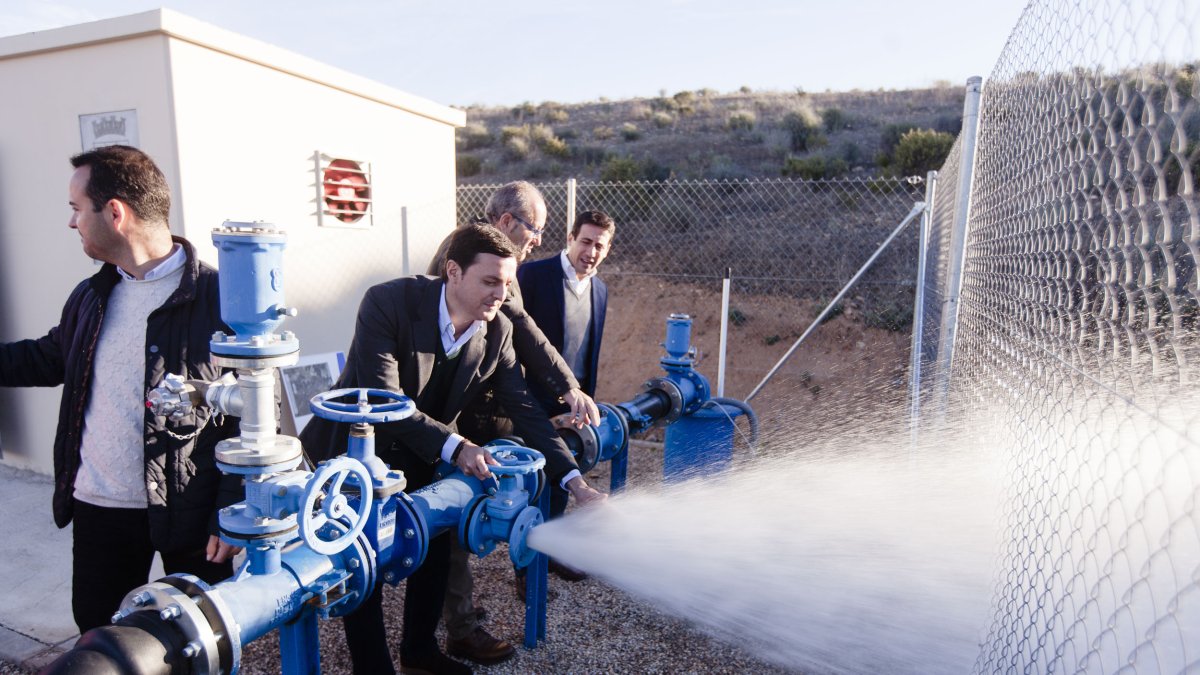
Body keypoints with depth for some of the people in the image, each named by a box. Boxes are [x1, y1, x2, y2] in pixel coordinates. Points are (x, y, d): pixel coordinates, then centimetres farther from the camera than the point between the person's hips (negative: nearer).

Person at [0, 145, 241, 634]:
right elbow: (48, 357, 25)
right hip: (97, 507, 7)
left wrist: (234, 514, -17)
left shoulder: (219, 297, -17)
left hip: (189, 513, -6)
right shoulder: (90, 296, 6)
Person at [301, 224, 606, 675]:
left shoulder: (499, 332, -13)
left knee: (435, 553, 12)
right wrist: (453, 446, -37)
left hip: (417, 461, 5)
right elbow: (383, 399, -30)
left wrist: (576, 483, -21)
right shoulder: (388, 303, -27)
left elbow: (525, 411, -13)